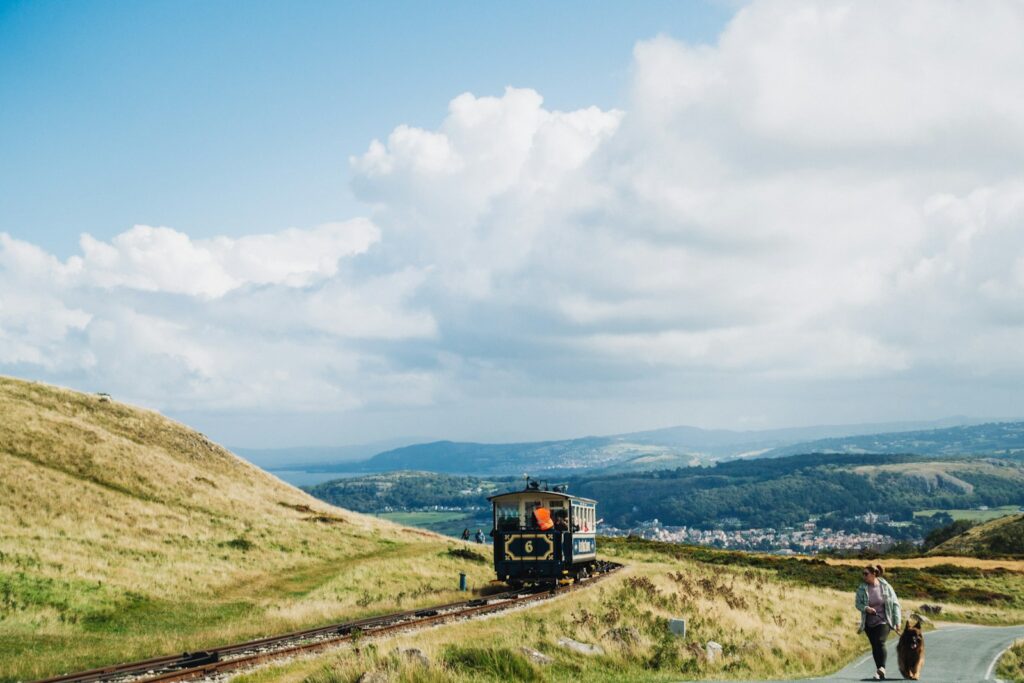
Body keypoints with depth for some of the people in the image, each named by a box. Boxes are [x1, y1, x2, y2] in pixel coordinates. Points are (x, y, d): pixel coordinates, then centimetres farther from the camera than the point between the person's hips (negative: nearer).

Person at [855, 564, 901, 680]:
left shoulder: (885, 587, -8)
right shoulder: (862, 588, -4)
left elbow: (895, 604, -1)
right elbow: (857, 603, 2)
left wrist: (897, 621, -4)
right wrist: (866, 608, -20)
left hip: (883, 621, -3)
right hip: (869, 622, 3)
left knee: (880, 642, -23)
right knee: (874, 646, 8)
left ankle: (882, 668, -23)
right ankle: (879, 671, 19)